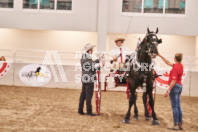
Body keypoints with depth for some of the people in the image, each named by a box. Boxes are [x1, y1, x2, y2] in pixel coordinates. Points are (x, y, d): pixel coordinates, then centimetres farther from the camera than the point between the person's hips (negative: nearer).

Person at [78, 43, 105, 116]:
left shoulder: (83, 56, 11)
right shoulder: (88, 57, -19)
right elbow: (93, 68, -20)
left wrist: (98, 59, 22)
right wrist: (101, 65, -10)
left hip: (84, 79, 9)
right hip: (89, 80, -9)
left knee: (83, 94, 14)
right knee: (88, 95, -2)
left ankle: (80, 110, 19)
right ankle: (89, 111, 5)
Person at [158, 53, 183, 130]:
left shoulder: (176, 67, -17)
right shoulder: (180, 66, 10)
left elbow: (174, 81, -21)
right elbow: (168, 63, 23)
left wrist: (168, 91, -21)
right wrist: (160, 56, 27)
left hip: (174, 87, -9)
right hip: (179, 86, 9)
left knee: (174, 106, -6)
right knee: (178, 106, 11)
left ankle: (176, 125, -4)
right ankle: (180, 124, 14)